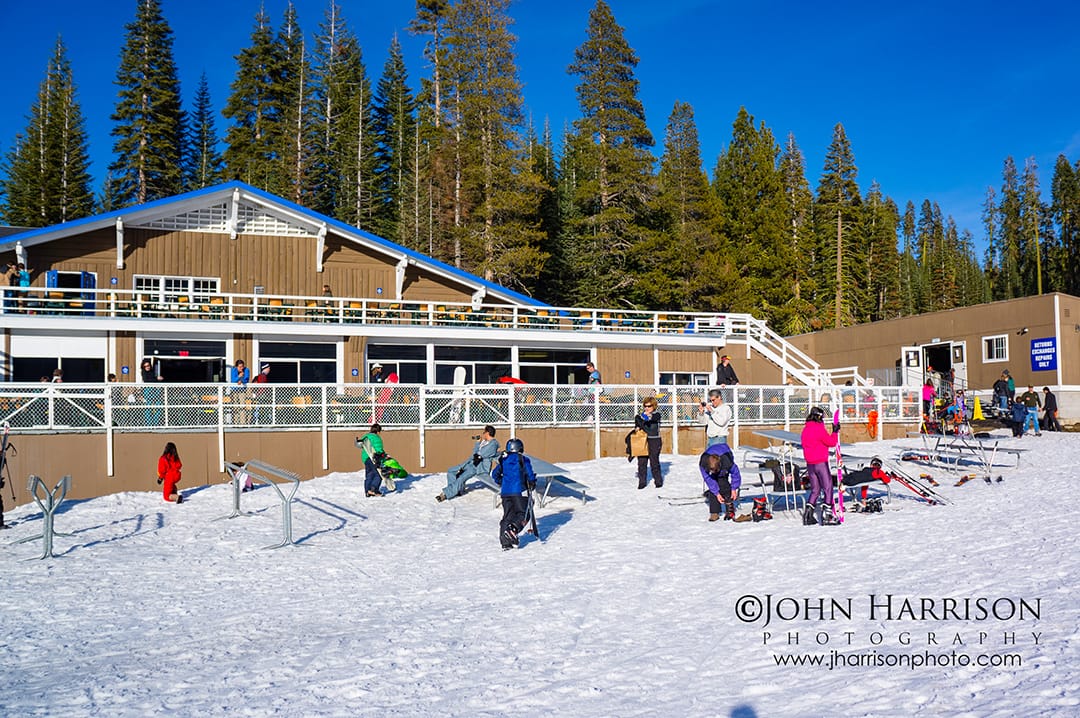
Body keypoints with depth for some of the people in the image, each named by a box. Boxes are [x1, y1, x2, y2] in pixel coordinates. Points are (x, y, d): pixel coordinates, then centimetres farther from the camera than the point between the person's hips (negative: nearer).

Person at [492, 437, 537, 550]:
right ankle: (513, 529, -26)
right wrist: (532, 484, 14)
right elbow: (530, 474, -4)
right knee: (523, 514, 3)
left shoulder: (503, 460, 13)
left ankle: (505, 542, 5)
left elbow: (495, 474, 17)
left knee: (507, 515, 11)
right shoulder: (523, 459, -2)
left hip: (505, 492, 5)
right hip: (519, 491, -5)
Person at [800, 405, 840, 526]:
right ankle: (826, 515, -7)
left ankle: (807, 515, 8)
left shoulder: (806, 429, 11)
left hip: (810, 464, 8)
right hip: (821, 463, -8)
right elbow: (831, 442, -11)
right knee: (827, 487, -1)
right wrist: (835, 431, 2)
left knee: (815, 489, 14)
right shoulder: (819, 428, -14)